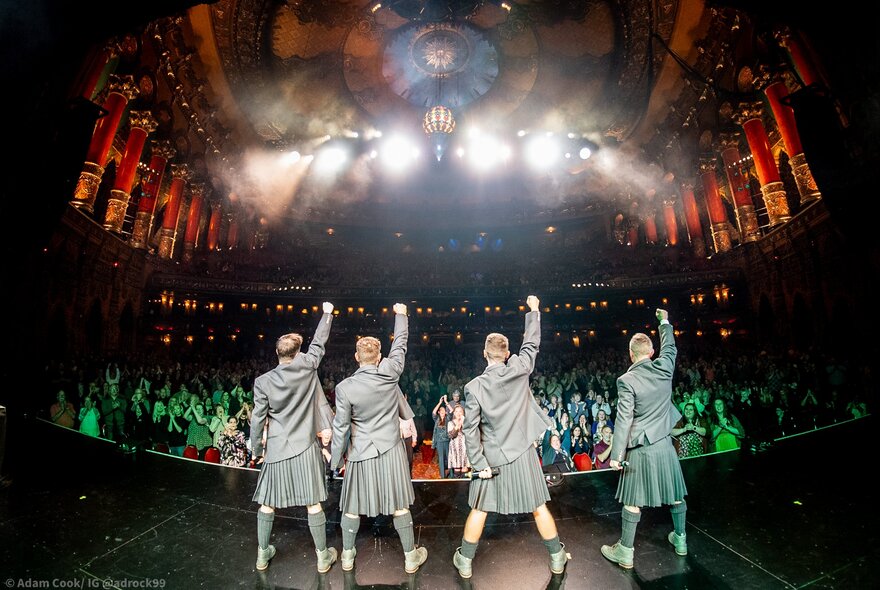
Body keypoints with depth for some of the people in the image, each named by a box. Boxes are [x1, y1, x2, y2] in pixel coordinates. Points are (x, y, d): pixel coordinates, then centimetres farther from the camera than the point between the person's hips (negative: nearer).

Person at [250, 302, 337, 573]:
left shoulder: (263, 381, -8)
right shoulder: (307, 367, -9)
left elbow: (258, 419, -3)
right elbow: (319, 342, 5)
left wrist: (256, 450, 11)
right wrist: (327, 313, 19)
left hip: (275, 449, 1)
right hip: (305, 448, 0)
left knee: (267, 503, 18)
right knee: (313, 504, 7)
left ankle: (263, 554, 33)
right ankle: (323, 556, 19)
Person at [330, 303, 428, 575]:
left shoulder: (345, 388, -17)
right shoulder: (390, 372, -16)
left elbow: (341, 427, -10)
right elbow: (400, 344, 0)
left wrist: (336, 458, 5)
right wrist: (401, 314, 14)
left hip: (360, 454, 0)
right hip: (390, 450, 1)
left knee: (352, 507, 19)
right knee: (399, 506, 13)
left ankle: (347, 555, 37)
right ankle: (410, 556, 28)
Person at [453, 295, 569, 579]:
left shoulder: (474, 387, -15)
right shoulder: (519, 371, -13)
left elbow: (470, 429, -15)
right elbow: (531, 344, 3)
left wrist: (478, 463, -7)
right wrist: (533, 310, 14)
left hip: (492, 457, -1)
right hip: (522, 453, 1)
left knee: (479, 509, 15)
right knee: (539, 507, 17)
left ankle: (465, 561, 30)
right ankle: (557, 557, 34)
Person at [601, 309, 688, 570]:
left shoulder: (626, 380, -18)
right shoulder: (664, 368, -6)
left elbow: (624, 419, -19)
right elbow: (670, 348, 17)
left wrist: (616, 455, -14)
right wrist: (664, 322, 32)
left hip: (640, 449, -5)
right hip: (664, 444, 5)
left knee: (633, 500, 5)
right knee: (675, 493, 21)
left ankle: (625, 552, 16)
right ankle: (680, 539, 41)